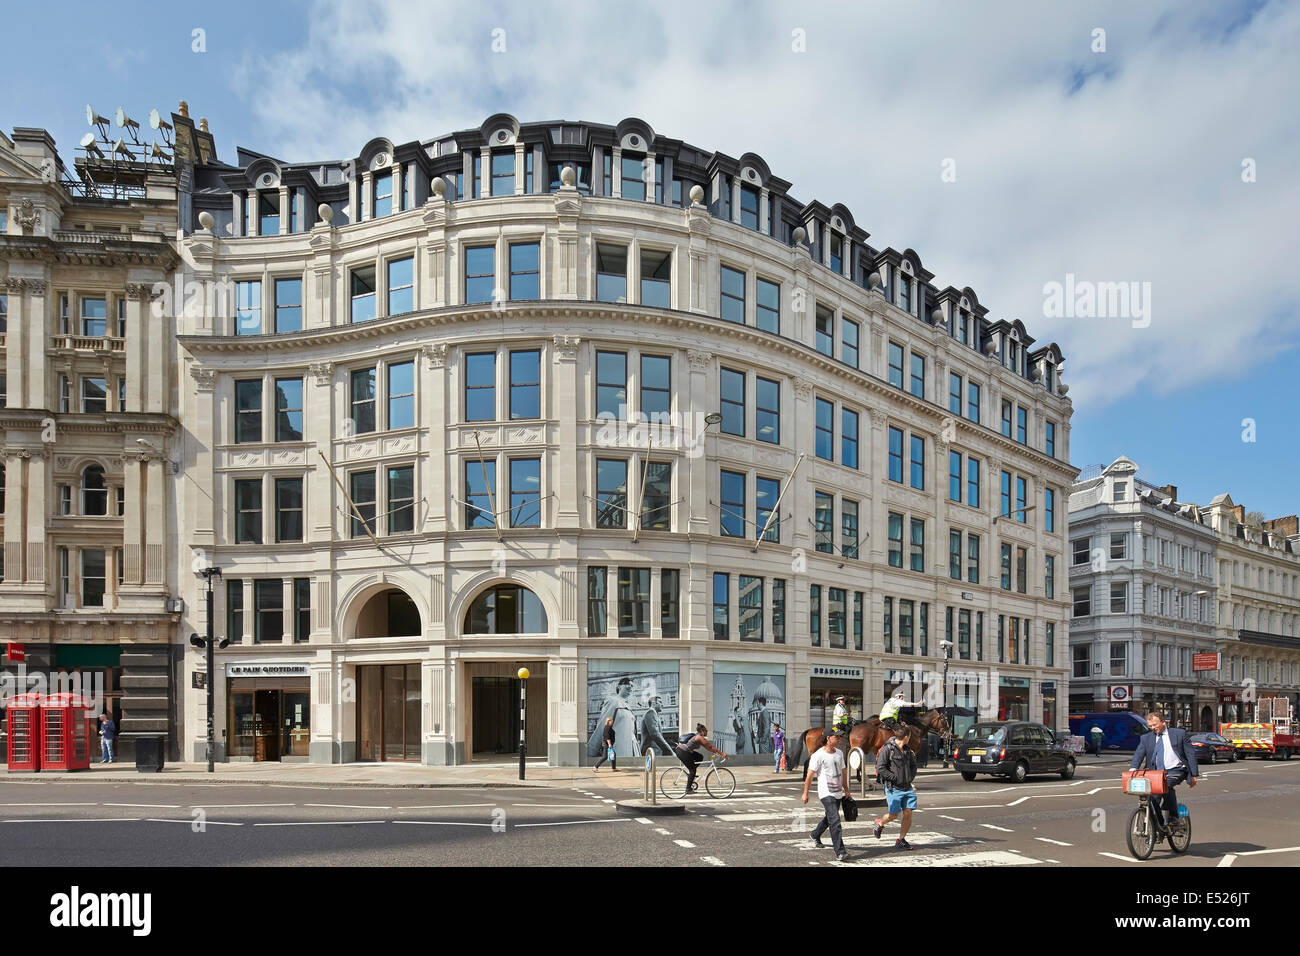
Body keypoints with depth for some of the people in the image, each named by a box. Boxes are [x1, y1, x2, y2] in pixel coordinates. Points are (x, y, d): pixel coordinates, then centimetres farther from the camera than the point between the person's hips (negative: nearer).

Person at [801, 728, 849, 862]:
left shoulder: (839, 753, 8)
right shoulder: (818, 755, -14)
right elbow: (810, 775, -11)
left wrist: (846, 790, 23)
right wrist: (805, 793, -10)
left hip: (838, 792, 8)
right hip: (826, 793, -7)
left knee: (829, 817, 21)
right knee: (835, 820, -16)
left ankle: (815, 835, 46)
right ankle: (839, 852, -16)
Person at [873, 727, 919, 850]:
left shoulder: (907, 750, 12)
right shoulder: (887, 749, -11)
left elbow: (913, 765, 26)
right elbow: (880, 768, -15)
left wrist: (910, 778, 9)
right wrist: (895, 778, -16)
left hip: (907, 788, 6)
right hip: (893, 788, -6)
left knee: (908, 813, 1)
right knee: (894, 815, -3)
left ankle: (901, 840, 15)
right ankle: (880, 823, 28)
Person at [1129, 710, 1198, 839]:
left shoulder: (1179, 734, 4)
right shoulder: (1146, 738, 9)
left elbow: (1190, 754, 7)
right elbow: (1138, 754, -3)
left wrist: (1193, 775, 3)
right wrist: (1133, 769, -22)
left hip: (1176, 771, -3)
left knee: (1167, 784, -34)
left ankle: (1173, 817, -15)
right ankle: (1159, 828, 6)